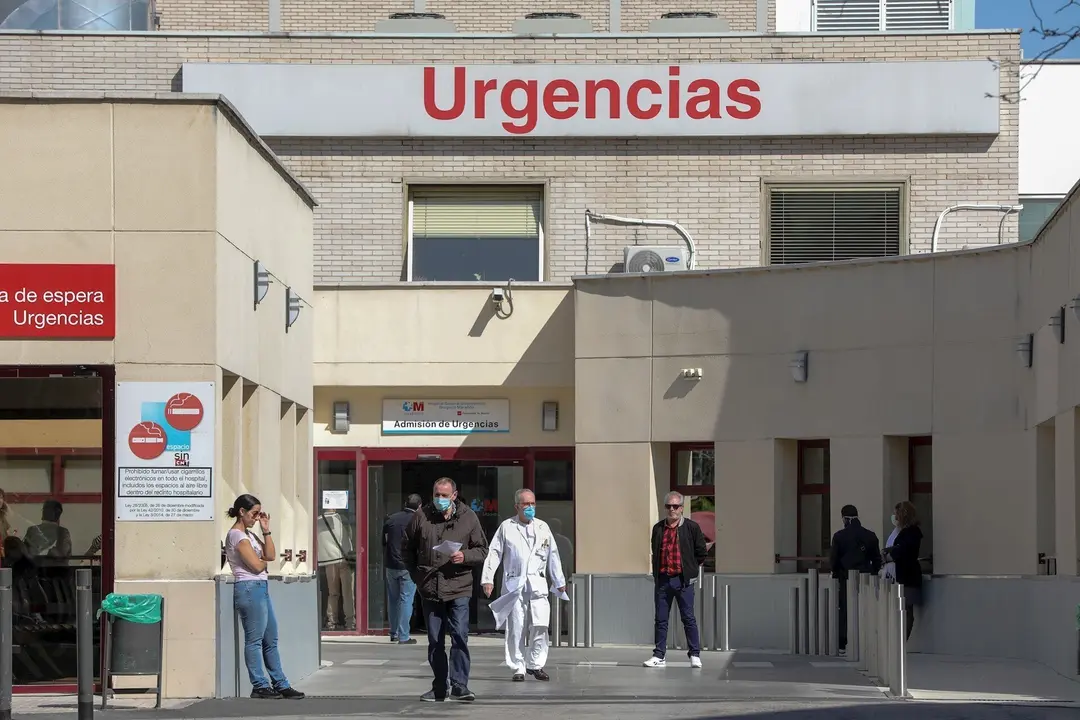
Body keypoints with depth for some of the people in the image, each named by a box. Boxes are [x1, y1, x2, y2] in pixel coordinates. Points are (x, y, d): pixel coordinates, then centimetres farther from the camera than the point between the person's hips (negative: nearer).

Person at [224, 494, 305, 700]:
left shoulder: (249, 534, 18)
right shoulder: (237, 536, -10)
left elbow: (270, 555, 11)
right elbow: (257, 565, -15)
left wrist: (266, 530, 6)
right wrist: (264, 561, 7)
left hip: (261, 589, 10)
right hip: (250, 588, -10)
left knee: (271, 640, 11)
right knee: (254, 640, -6)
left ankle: (280, 684, 16)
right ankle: (260, 686, -3)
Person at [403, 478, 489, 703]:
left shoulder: (468, 518, 1)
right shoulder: (420, 517, 2)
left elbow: (482, 550, 6)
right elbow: (408, 549, 14)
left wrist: (464, 557, -13)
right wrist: (417, 575, 8)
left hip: (458, 588, -2)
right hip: (430, 589, 2)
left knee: (460, 636, -12)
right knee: (435, 640, 9)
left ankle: (459, 684, -9)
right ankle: (439, 687, 18)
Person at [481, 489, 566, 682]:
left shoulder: (543, 527, 15)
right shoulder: (506, 527, 6)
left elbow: (553, 555, 20)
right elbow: (494, 553, 3)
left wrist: (559, 582, 23)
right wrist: (487, 579, -6)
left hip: (538, 584, 2)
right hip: (514, 584, -2)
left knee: (540, 627, -7)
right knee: (516, 629, -2)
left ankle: (536, 665, 7)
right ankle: (518, 668, 6)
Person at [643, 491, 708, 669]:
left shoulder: (692, 527, 0)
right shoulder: (658, 528, 9)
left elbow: (701, 552, 5)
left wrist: (690, 569, 5)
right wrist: (656, 572, 13)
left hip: (683, 580, -3)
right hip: (662, 579, 3)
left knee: (688, 618, -1)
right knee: (661, 619, 5)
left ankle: (695, 655, 6)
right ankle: (659, 656, 10)